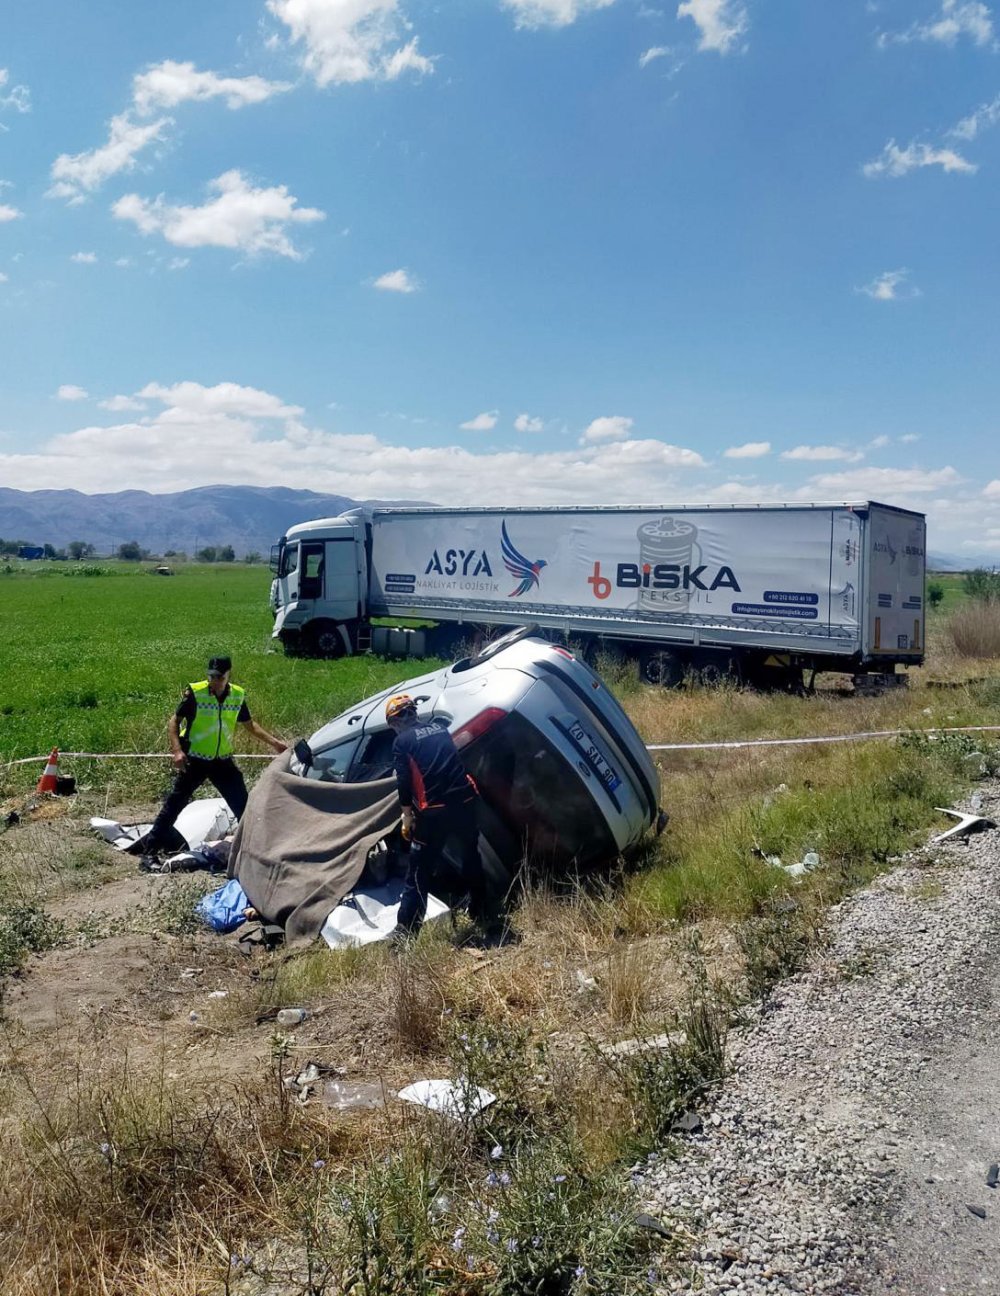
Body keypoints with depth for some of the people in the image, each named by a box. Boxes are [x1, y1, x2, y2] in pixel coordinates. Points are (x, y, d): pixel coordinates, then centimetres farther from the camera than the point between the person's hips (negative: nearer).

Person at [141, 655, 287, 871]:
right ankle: (150, 852, 9)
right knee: (173, 806, -1)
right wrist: (177, 750, -22)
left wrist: (274, 742, 5)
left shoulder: (238, 695, -1)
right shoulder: (195, 693, -14)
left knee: (243, 805, 6)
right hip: (194, 761, -4)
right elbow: (175, 721, -9)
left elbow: (250, 724, 12)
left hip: (223, 761, 4)